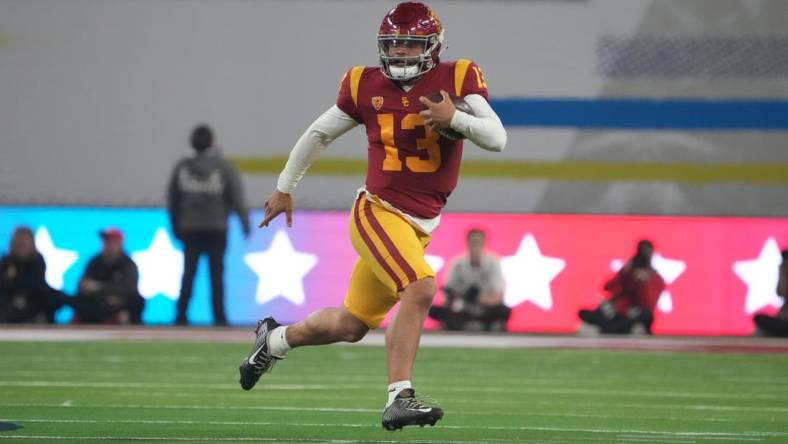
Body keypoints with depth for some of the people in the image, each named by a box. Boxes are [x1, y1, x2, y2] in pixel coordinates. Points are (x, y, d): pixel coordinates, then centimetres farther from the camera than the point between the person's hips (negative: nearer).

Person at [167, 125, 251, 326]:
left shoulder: (182, 168, 2)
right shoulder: (223, 167, -5)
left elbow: (172, 201, 7)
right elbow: (237, 198, -4)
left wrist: (176, 227, 17)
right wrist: (245, 223, 5)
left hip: (189, 228, 2)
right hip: (216, 228, -2)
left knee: (188, 273, 6)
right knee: (216, 273, 1)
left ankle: (181, 315, 1)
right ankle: (219, 316, -1)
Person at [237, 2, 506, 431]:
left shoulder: (457, 79, -3)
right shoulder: (366, 86, -2)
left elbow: (496, 138, -12)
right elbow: (319, 134, 13)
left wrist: (455, 117, -30)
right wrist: (284, 188, 21)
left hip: (419, 226, 3)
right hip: (378, 212, -3)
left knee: (350, 325, 13)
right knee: (420, 287, -28)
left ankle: (275, 339, 39)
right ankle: (399, 398, -24)